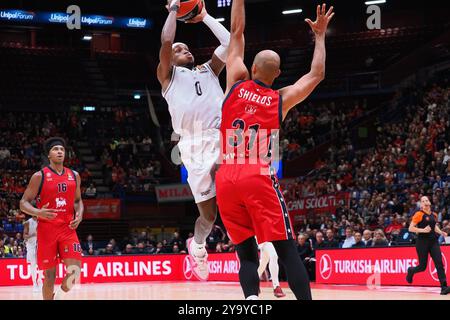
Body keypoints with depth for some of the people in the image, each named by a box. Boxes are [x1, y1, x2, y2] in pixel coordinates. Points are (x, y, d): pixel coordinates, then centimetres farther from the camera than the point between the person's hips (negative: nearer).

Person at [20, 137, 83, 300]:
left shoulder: (74, 176, 11)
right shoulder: (39, 176, -2)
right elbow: (24, 203, -2)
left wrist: (79, 214, 1)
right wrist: (39, 213, -22)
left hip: (68, 228, 3)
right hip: (47, 229, -3)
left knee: (75, 270, -13)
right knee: (49, 274, -1)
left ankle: (60, 294, 15)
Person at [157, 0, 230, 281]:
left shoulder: (209, 70, 26)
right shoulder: (169, 75, 15)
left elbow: (230, 42, 14)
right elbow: (166, 41, -2)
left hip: (223, 139, 2)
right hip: (195, 147, -2)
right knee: (209, 214, 2)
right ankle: (198, 247, 32)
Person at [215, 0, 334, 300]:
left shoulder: (236, 84, 8)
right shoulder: (281, 99, 7)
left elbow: (237, 31, 17)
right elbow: (317, 74, 21)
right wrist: (320, 36, 30)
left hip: (227, 180, 2)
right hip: (259, 179, -2)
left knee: (247, 253, 6)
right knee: (287, 250, -2)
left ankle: (252, 298, -15)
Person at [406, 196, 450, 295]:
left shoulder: (434, 215, 11)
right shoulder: (419, 214, -8)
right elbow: (411, 228, -11)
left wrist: (441, 232, 10)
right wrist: (423, 230, -22)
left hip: (433, 242, 5)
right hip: (422, 242, -5)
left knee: (439, 263, -10)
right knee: (422, 267, 1)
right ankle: (410, 271, 36)